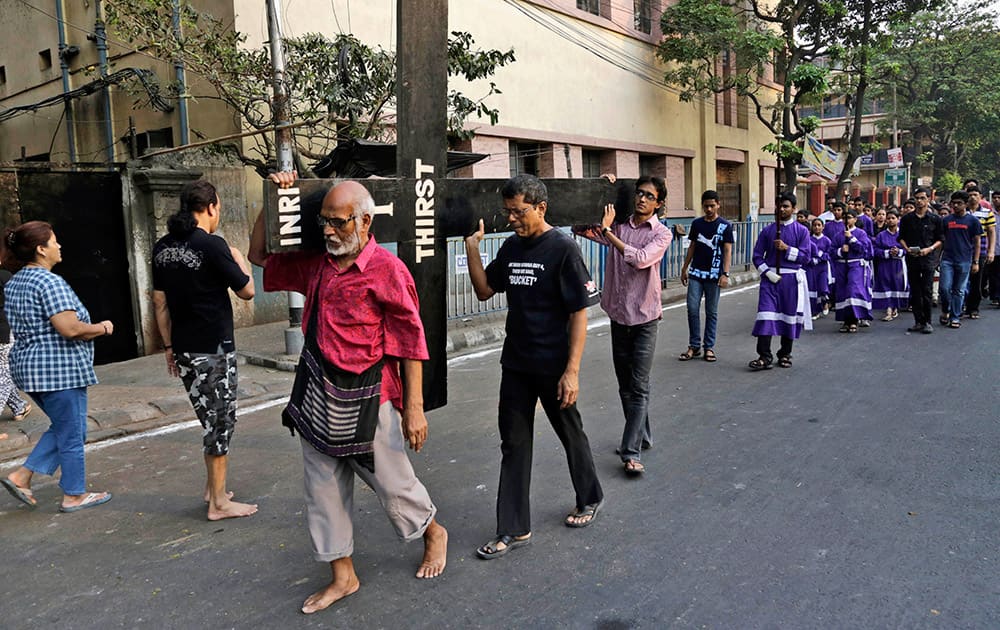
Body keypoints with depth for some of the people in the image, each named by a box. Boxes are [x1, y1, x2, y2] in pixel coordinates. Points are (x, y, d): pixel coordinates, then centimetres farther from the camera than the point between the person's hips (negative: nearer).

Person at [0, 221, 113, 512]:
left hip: (28, 367, 10)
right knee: (72, 433, 4)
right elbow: (70, 328, -26)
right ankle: (74, 496, 16)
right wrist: (102, 327, -9)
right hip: (59, 370, -10)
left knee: (62, 428, 23)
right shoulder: (50, 282, -19)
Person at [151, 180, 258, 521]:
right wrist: (240, 260, 8)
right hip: (214, 349, -7)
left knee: (210, 417, 20)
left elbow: (159, 301, 11)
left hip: (183, 350, 7)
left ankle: (213, 486, 30)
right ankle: (219, 502, 12)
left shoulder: (163, 247, 7)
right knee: (220, 419, 3)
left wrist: (168, 345, 17)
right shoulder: (212, 245, -16)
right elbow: (247, 291, -10)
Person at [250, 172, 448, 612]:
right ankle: (343, 576, 30)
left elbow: (411, 342, -14)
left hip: (366, 401, -6)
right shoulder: (316, 265, 6)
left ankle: (433, 534, 39)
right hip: (317, 398, 7)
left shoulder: (387, 270, -14)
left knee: (393, 483, 8)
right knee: (323, 490, 13)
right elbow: (259, 255, 20)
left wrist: (414, 408, -15)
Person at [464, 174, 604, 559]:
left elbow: (579, 313, -15)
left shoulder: (563, 249, -14)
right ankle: (514, 530, 18)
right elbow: (484, 290, 12)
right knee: (514, 444, 8)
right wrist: (472, 247, -1)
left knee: (571, 436, 15)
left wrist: (572, 371, -20)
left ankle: (590, 499, 40)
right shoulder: (511, 247, 5)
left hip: (553, 366, -6)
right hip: (515, 364, 6)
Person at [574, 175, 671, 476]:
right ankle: (642, 435, 30)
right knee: (625, 384, 13)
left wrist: (607, 231, -19)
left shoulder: (661, 233, -6)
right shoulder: (618, 224, 5)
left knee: (639, 386, -6)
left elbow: (640, 259, -22)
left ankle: (632, 452, -4)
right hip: (618, 314, 5)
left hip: (644, 317, -5)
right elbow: (582, 228, 9)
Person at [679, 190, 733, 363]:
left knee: (712, 312, 4)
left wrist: (725, 274, -14)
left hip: (714, 275, -3)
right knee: (692, 309, -1)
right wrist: (685, 268, 13)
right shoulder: (696, 223, 8)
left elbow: (727, 251, -5)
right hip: (696, 273, 3)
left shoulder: (725, 226, -2)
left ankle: (709, 347, 13)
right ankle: (694, 346, 10)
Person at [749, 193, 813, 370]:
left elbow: (806, 255, -4)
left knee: (790, 316, 7)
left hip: (791, 279, 0)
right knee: (766, 315, -9)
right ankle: (765, 356, -9)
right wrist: (768, 273, -8)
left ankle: (785, 354, 20)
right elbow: (757, 256, 5)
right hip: (770, 277, 1)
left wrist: (787, 249, -16)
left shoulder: (801, 231, 3)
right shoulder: (767, 230, 7)